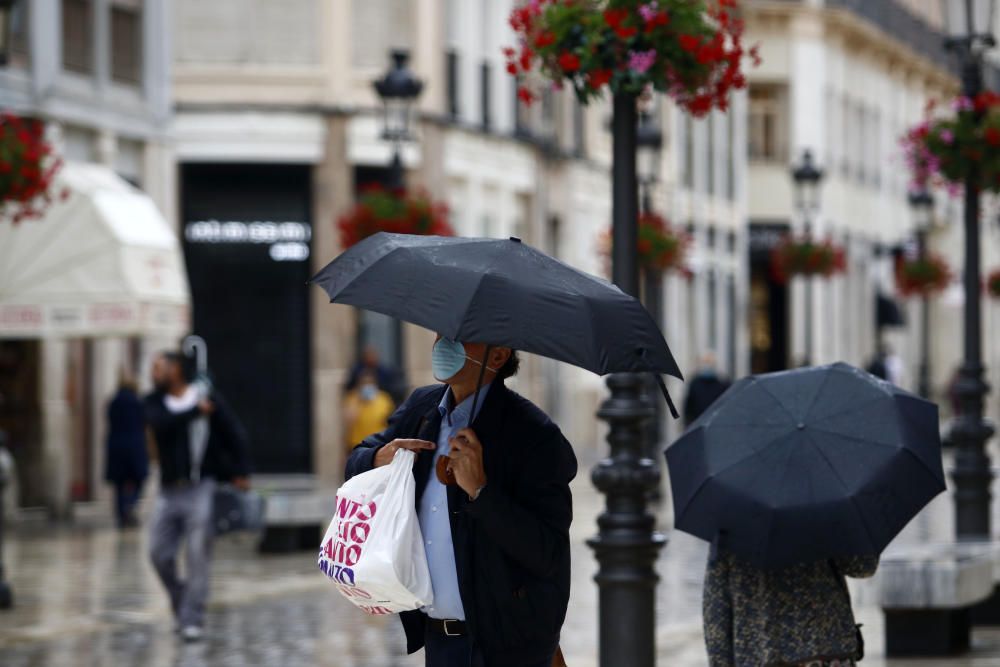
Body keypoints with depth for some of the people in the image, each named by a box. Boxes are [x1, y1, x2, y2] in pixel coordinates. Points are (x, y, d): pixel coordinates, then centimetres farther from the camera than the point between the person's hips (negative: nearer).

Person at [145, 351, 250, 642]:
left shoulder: (209, 399, -1)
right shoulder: (155, 402, 7)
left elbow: (234, 435, 0)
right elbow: (161, 424, -14)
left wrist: (239, 473, -7)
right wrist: (195, 411, -14)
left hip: (201, 487, -4)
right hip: (169, 490, 4)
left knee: (197, 554, -7)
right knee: (159, 552, 2)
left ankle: (191, 619, -3)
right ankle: (181, 604, 22)